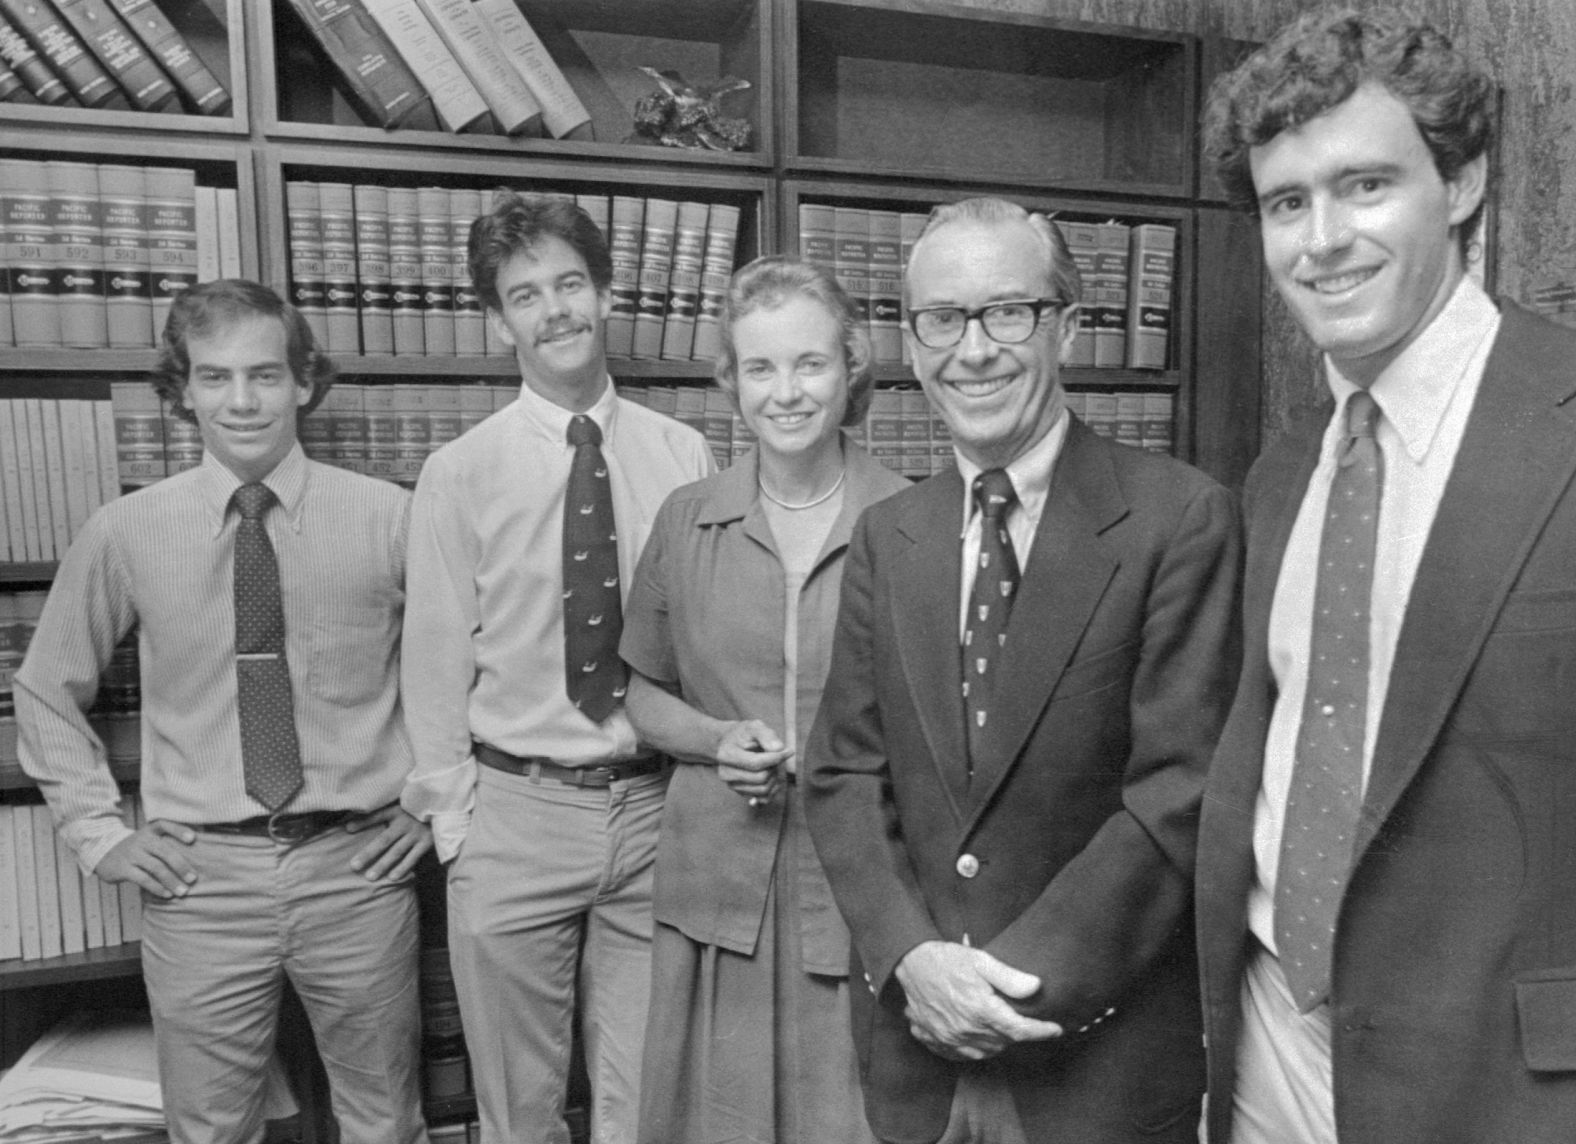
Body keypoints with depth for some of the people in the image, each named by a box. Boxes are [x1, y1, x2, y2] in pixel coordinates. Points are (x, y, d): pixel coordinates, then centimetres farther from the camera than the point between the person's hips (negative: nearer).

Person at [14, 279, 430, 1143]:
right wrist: (100, 833, 6)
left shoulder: (387, 517, -5)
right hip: (200, 878, 1)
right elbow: (47, 690, 12)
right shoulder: (125, 532, -2)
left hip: (357, 868, 0)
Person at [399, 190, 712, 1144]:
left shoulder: (684, 456, 0)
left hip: (657, 810, 1)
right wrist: (455, 821, -1)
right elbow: (436, 660, -1)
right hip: (516, 815, -1)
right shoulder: (461, 473, -4)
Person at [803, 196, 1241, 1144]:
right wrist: (911, 954, -12)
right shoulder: (885, 537, 3)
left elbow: (1181, 790, -14)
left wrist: (1024, 978, -15)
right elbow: (845, 773, 1)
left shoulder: (1183, 518, -12)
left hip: (1103, 1053, -3)